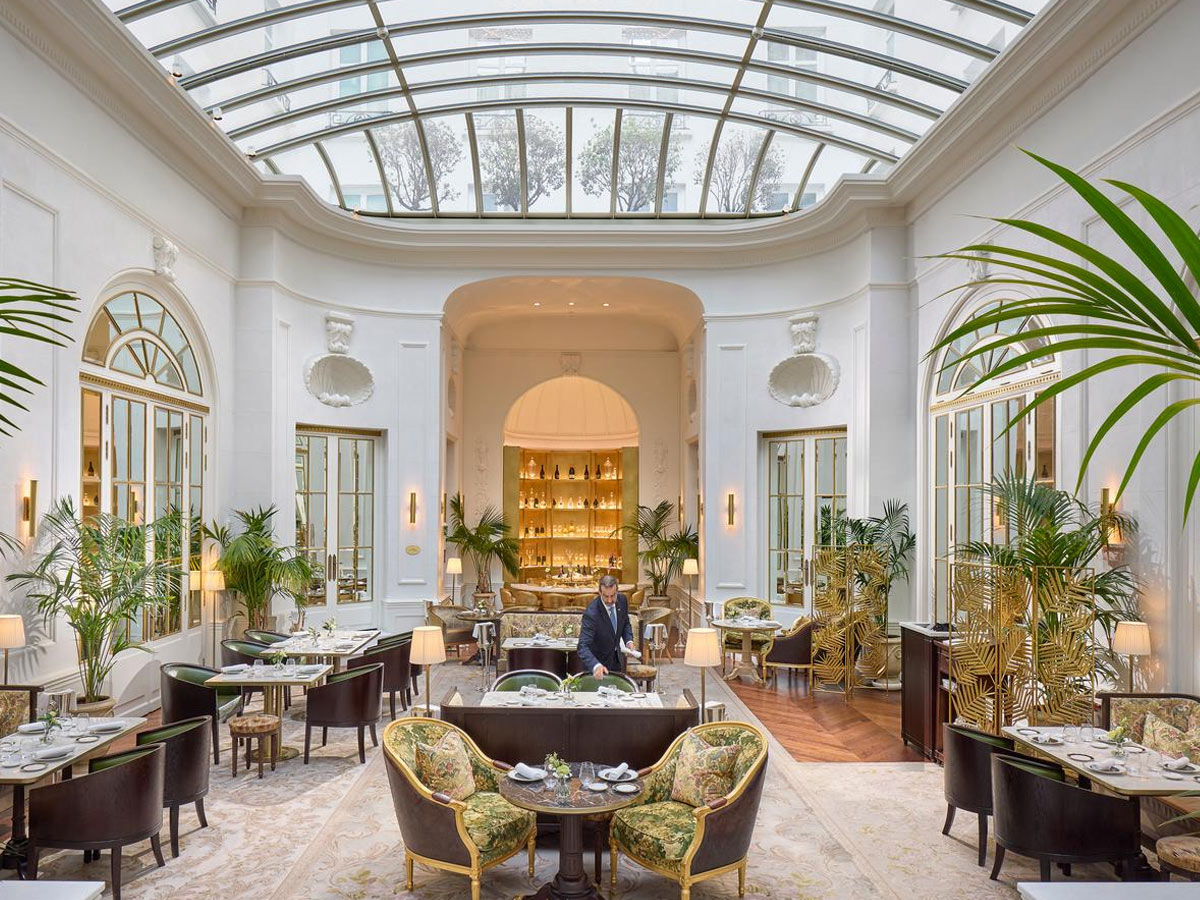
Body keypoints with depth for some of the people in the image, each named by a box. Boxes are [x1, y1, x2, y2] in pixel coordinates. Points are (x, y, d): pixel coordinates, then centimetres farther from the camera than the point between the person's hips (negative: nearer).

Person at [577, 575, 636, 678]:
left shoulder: (622, 599, -14)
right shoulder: (591, 613, -33)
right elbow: (583, 647, -36)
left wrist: (629, 640, -11)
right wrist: (596, 666, -52)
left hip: (617, 659, 6)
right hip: (596, 661, -6)